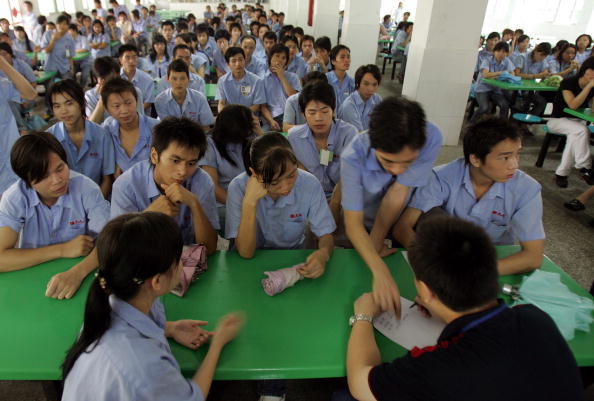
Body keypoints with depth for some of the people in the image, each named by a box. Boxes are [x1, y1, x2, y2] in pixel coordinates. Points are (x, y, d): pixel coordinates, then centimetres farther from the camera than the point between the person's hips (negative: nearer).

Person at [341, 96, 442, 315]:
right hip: (363, 227, -1)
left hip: (399, 224, 1)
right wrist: (380, 273, -48)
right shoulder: (353, 156, -36)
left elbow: (396, 197, -29)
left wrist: (376, 244, -21)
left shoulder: (431, 138, -35)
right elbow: (353, 223, -36)